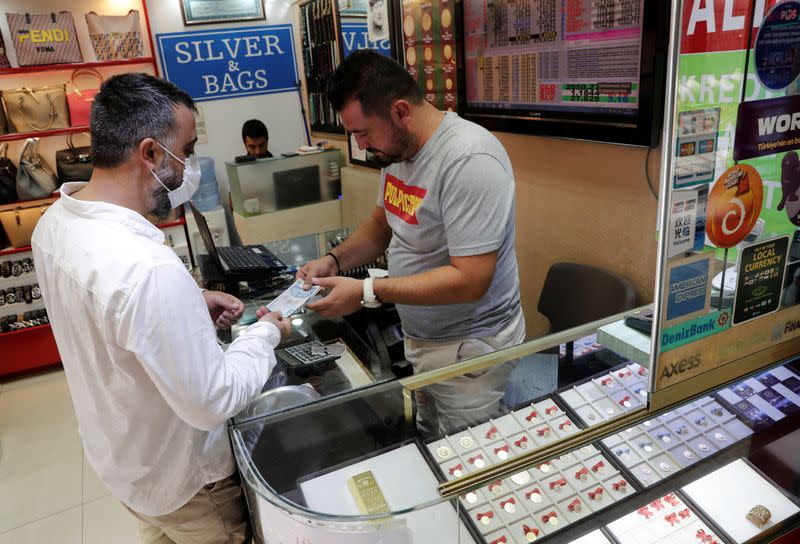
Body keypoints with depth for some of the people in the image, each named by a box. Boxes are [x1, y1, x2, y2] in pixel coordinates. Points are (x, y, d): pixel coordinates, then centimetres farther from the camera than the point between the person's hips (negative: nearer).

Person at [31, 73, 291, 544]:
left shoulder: (54, 221, -10)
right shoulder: (148, 268, -40)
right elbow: (213, 402, -32)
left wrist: (191, 303, -1)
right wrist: (265, 335, -17)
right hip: (178, 477, -7)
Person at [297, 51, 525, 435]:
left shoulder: (469, 161, -26)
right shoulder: (397, 147, 2)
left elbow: (470, 280, -28)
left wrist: (366, 293, -25)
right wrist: (334, 260, -2)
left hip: (468, 347, -7)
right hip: (419, 338, 8)